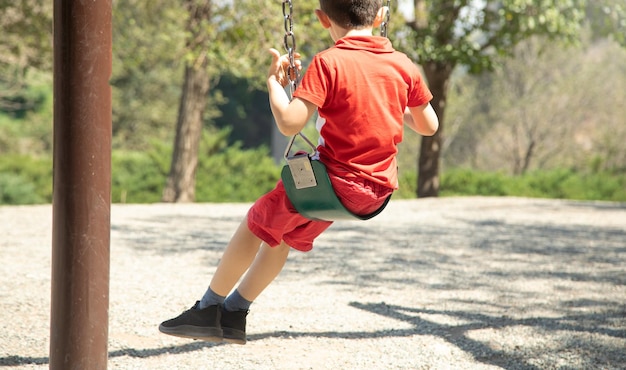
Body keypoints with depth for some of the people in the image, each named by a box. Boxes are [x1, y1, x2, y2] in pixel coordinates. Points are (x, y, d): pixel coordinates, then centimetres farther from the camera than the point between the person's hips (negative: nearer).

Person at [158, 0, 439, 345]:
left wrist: (273, 81, -6)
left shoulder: (328, 63, -15)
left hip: (334, 181, -6)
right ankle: (234, 314, 32)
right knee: (288, 232, 26)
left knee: (257, 222, 16)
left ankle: (208, 310, 24)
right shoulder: (403, 64, 1)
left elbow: (289, 122, -23)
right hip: (379, 188, 6)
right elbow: (429, 126, 10)